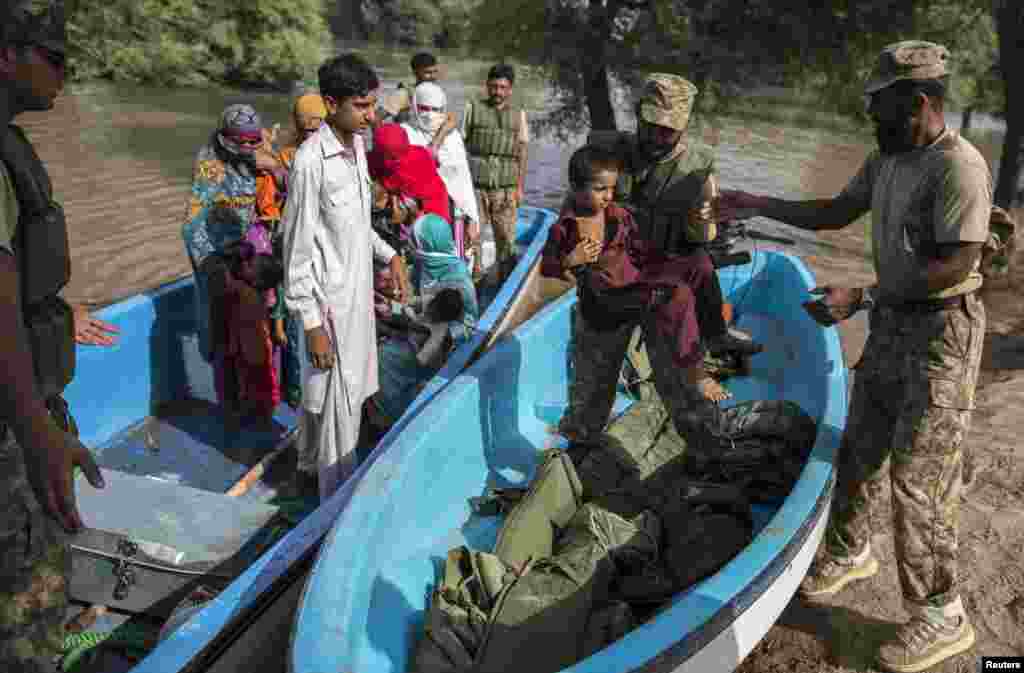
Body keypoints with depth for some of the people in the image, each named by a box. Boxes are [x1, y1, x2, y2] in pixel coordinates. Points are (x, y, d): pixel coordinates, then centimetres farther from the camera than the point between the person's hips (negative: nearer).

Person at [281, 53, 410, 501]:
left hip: (358, 291, 8)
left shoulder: (357, 145, 3)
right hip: (330, 301, -8)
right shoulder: (311, 161, -22)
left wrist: (387, 254, 9)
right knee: (338, 403, 3)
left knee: (335, 393, 22)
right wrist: (312, 324, -18)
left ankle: (310, 464, 44)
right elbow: (298, 248, -19)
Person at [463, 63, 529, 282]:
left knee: (506, 239, 3)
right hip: (475, 186, -1)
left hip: (505, 189, 1)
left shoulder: (518, 115, 10)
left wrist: (519, 187, 3)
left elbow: (522, 153, 9)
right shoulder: (473, 109, 6)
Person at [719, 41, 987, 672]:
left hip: (940, 332, -8)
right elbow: (834, 213, 18)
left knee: (918, 479, -3)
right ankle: (850, 552, 40)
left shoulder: (958, 166, -20)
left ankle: (941, 616, 14)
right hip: (892, 324, 8)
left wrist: (861, 297, -24)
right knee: (859, 451, 17)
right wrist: (756, 204, 14)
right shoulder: (886, 160, 6)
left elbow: (955, 267, -24)